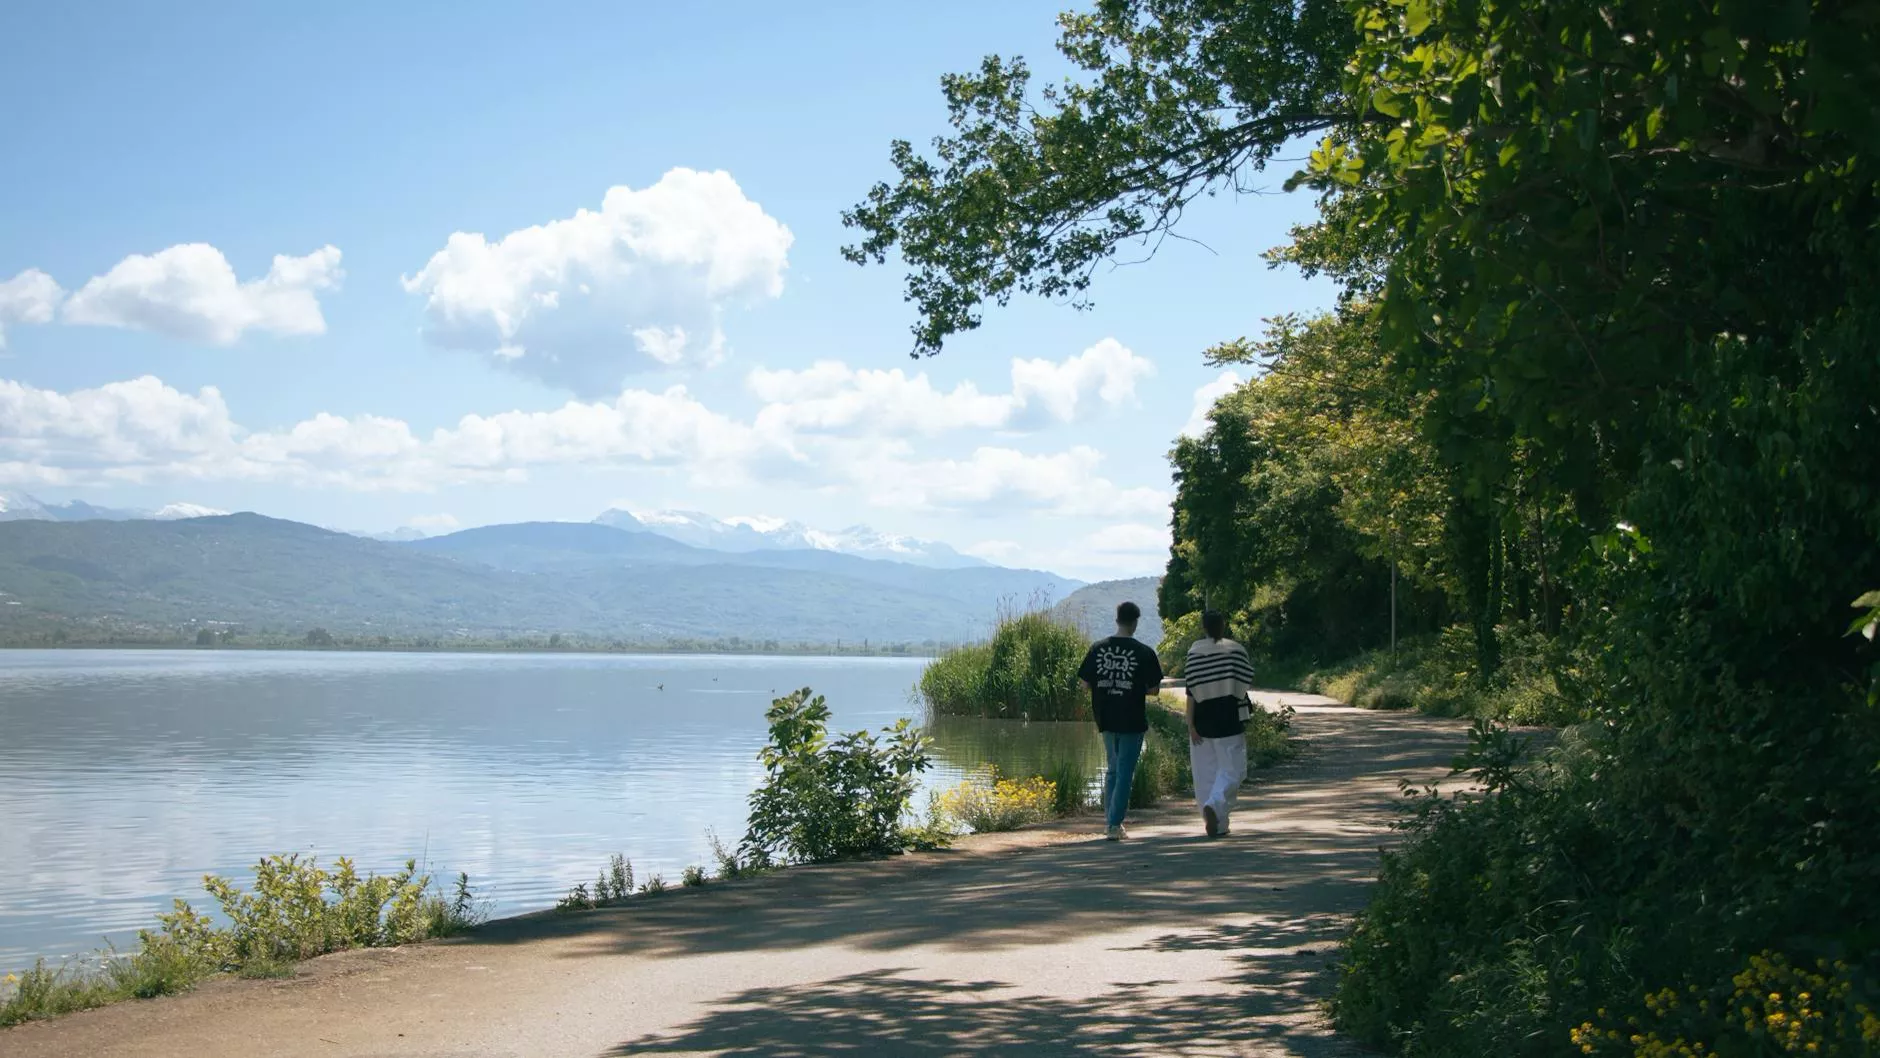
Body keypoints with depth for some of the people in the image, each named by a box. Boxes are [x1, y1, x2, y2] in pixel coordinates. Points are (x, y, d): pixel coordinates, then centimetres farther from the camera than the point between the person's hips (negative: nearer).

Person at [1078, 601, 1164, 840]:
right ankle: (1114, 824, -2)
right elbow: (1153, 688, -5)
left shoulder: (1097, 648, -1)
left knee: (1113, 769, 20)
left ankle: (1109, 820, 21)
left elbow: (1086, 683, 2)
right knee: (1125, 773, 2)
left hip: (1105, 718, 4)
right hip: (1132, 720, -4)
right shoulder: (1144, 653, -9)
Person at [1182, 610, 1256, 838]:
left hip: (1202, 718, 2)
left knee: (1206, 773, 9)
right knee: (1231, 769, 3)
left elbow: (1191, 691, -6)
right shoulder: (1235, 650, -4)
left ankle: (1217, 824, 11)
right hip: (1230, 719, -2)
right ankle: (1214, 806, -22)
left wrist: (1190, 725, -5)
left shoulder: (1193, 652, -3)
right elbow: (1249, 683, 2)